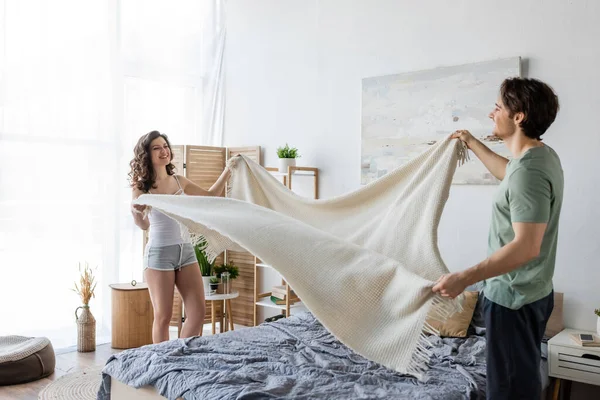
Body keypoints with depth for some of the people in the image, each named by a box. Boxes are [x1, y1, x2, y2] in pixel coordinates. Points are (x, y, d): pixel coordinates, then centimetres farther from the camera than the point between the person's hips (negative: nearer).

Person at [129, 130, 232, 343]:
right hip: (159, 252, -5)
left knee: (198, 312, 3)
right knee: (163, 316, 2)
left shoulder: (179, 181, 9)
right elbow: (144, 224, -1)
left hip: (185, 249, 5)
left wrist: (228, 171, 14)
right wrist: (136, 212, -23)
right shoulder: (142, 185, -3)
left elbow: (210, 196, 20)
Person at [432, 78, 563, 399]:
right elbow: (508, 173, 28)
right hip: (532, 292, 10)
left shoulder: (530, 171, -26)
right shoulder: (543, 155, 5)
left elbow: (526, 247, -31)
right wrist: (473, 144, 32)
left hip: (513, 297, -10)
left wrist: (464, 279, -34)